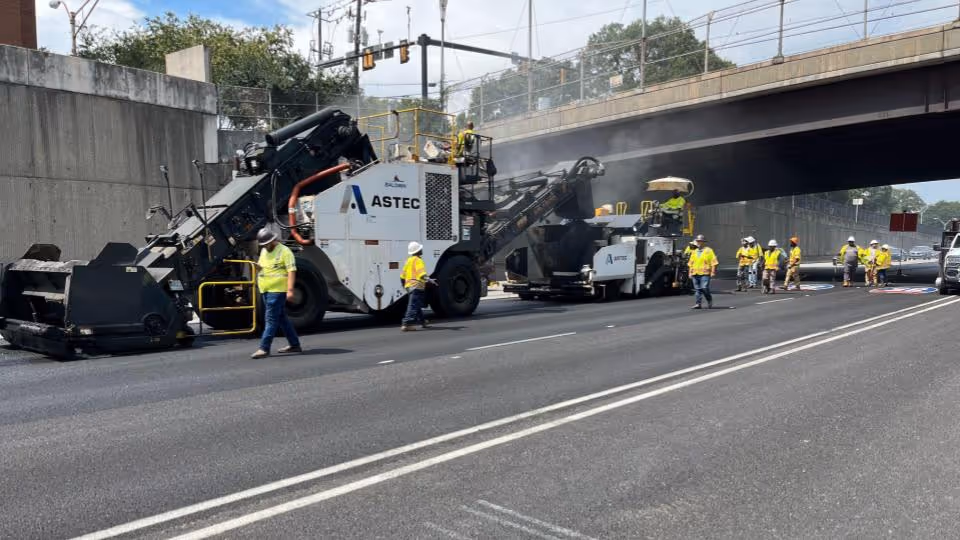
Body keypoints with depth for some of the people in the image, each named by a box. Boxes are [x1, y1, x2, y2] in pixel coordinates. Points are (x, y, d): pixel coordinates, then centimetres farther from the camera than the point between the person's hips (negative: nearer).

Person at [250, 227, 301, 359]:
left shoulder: (284, 251, -10)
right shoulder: (264, 251, 16)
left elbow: (291, 271, -16)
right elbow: (262, 266, 28)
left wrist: (290, 290, -24)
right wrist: (258, 266, 2)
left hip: (277, 291, -9)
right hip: (266, 290, 9)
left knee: (271, 319, -8)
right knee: (281, 318, 13)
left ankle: (264, 349, -7)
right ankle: (294, 344, 22)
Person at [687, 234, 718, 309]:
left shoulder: (708, 251, 1)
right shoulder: (694, 252, 17)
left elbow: (713, 262, -3)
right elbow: (691, 263, 22)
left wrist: (713, 272, -10)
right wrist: (690, 272, 16)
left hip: (705, 273, -5)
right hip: (695, 273, 5)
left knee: (704, 288, -11)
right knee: (698, 289, 3)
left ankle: (710, 301, 11)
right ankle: (698, 304, 5)